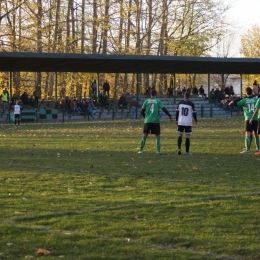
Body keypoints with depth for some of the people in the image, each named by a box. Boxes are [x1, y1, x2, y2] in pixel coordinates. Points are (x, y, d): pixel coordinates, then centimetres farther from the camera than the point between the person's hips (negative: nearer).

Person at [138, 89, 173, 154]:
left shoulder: (146, 101, 6)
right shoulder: (158, 101, 2)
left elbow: (142, 111, 8)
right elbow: (164, 109, -8)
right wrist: (170, 116, -1)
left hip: (147, 121, 1)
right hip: (156, 121, -1)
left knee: (144, 135, 9)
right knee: (157, 136, 7)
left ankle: (141, 150, 7)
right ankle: (158, 150, -2)